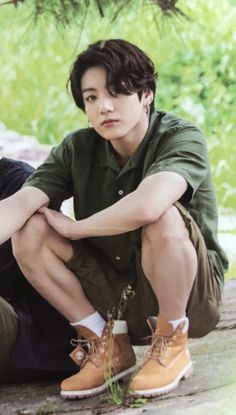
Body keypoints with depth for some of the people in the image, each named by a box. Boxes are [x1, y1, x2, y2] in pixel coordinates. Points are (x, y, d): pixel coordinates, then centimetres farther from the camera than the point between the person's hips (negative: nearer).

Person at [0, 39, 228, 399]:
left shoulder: (182, 138, -19)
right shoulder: (77, 149, -3)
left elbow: (147, 205, -39)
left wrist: (74, 228, -22)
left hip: (192, 295, -5)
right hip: (115, 299, 5)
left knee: (164, 217, -34)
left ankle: (172, 345, -11)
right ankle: (110, 346, -1)